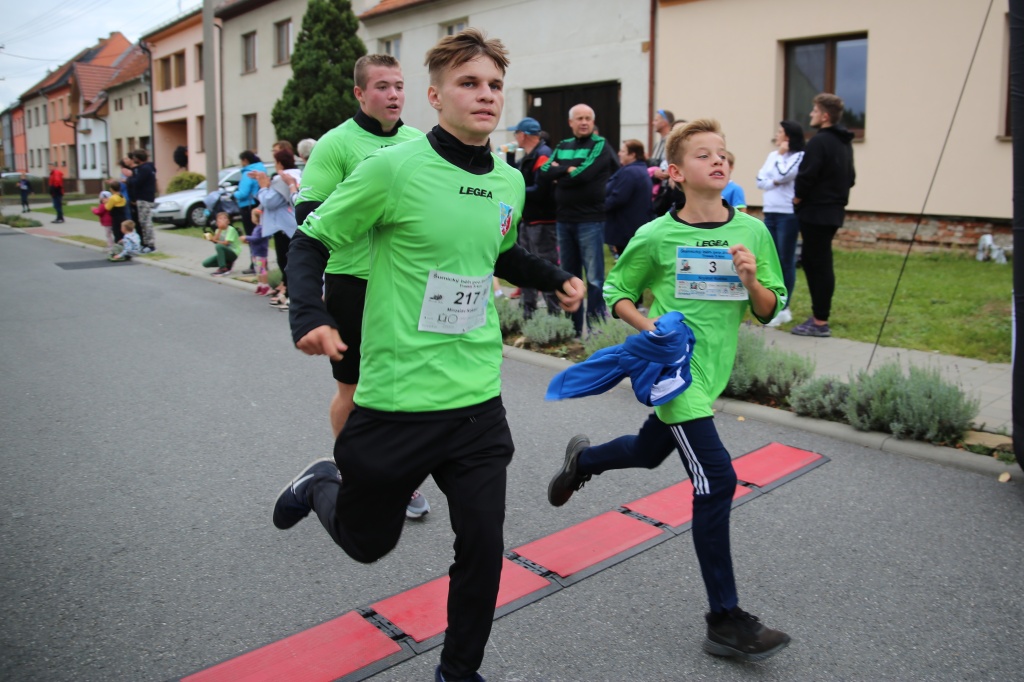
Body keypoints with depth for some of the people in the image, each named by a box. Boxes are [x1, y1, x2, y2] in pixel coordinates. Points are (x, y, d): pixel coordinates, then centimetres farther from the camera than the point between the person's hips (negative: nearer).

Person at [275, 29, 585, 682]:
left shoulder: (510, 181, 5)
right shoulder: (394, 168, -14)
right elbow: (310, 242, -6)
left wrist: (556, 278, 8)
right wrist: (309, 316, -22)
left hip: (478, 399, 4)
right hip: (396, 398, -4)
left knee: (483, 546, 4)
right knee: (367, 541, 15)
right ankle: (321, 484, 49)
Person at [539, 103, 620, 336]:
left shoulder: (600, 145, -2)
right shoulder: (562, 146, 14)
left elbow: (584, 175, -16)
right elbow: (544, 174, 2)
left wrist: (558, 173, -2)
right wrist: (568, 170, -10)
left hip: (590, 220, -6)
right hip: (564, 220, 6)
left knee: (594, 277, -4)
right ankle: (573, 327, 23)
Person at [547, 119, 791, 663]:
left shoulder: (752, 232, 0)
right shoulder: (656, 236, -10)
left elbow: (768, 311, 5)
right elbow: (616, 292, 1)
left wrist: (751, 280, -16)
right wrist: (648, 325, -16)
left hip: (711, 369, 6)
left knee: (650, 451, 24)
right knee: (716, 479, -12)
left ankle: (583, 460, 58)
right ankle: (725, 621, -1)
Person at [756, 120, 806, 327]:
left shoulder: (799, 156, -6)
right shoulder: (772, 155, 14)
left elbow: (783, 176, -18)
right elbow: (760, 180, 8)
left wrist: (781, 155, -5)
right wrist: (774, 182, -11)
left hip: (788, 214, -7)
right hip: (770, 213, 7)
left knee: (786, 261, -3)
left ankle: (784, 308, 2)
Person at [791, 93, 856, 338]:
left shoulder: (819, 141, -15)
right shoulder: (845, 143, 15)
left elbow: (806, 176, -20)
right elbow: (850, 177, 20)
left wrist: (798, 197, -3)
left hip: (816, 212, -9)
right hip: (834, 211, 9)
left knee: (818, 264, -5)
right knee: (813, 261, 17)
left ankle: (820, 322, -1)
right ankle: (819, 314, 22)